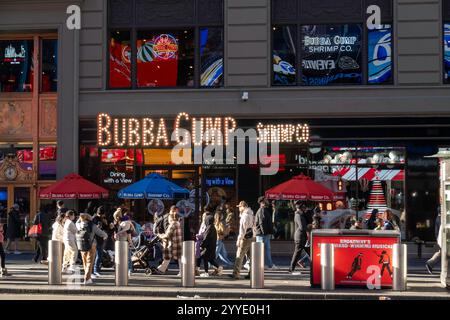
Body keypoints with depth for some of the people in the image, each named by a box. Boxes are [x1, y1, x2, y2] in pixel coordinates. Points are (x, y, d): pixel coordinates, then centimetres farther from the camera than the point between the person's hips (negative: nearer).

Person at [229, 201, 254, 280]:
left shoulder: (245, 216, -16)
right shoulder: (251, 214, 13)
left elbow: (243, 229, -20)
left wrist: (239, 239, -19)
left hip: (245, 238, -10)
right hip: (251, 237, 10)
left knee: (239, 256, -6)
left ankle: (236, 274, -5)